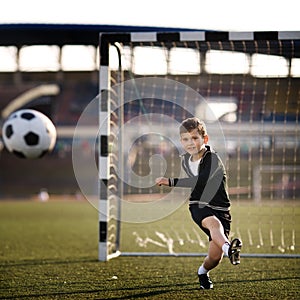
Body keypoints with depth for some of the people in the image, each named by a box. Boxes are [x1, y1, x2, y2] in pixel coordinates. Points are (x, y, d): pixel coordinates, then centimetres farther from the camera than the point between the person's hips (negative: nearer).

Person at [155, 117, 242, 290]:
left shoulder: (213, 159, -16)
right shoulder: (185, 160, 6)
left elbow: (201, 181, -33)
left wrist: (171, 182, -33)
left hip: (220, 209, -3)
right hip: (199, 206, 3)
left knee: (215, 256, -11)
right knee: (214, 223, -35)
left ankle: (203, 271, 24)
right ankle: (228, 248, -65)